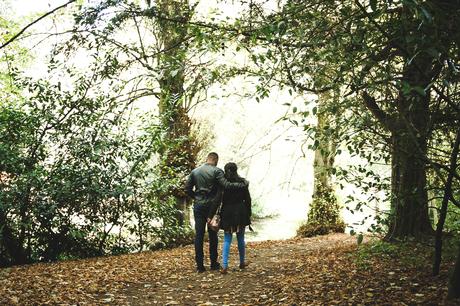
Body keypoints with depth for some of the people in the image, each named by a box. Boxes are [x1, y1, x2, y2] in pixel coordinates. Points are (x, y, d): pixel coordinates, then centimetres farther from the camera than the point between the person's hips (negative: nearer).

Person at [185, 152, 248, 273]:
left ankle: (200, 265, 2)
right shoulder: (217, 171, -9)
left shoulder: (195, 171, 6)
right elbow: (226, 185, -19)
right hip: (211, 206, -3)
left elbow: (187, 188, 7)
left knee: (199, 235, 4)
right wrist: (243, 184, -12)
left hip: (198, 206, 3)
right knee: (213, 235, 9)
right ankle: (214, 264, 14)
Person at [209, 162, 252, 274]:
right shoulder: (242, 182, -2)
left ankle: (224, 265, -9)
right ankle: (242, 262, 28)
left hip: (227, 214, 0)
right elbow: (248, 199, 0)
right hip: (240, 213, 0)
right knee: (240, 239, 15)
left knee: (227, 240, 3)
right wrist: (248, 214, 9)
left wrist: (210, 215, -8)